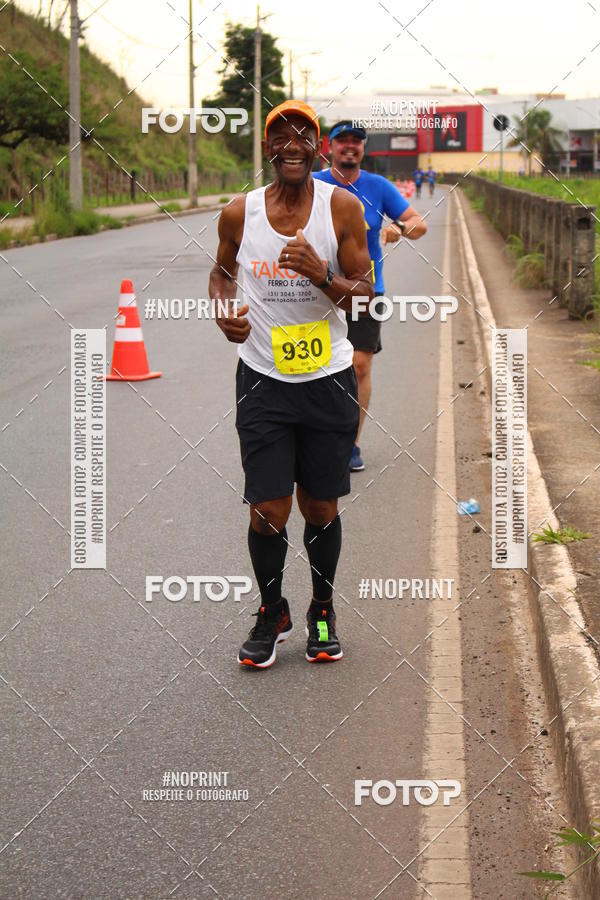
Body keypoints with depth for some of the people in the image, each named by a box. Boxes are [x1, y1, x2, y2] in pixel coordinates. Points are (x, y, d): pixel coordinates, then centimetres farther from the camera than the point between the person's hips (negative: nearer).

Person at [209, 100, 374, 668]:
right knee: (268, 511, -2)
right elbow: (223, 271, 17)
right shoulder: (239, 214, -2)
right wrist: (224, 313, -4)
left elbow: (365, 294, -5)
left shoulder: (341, 208, -6)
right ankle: (272, 614, 22)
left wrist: (321, 273, -23)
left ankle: (322, 611, 32)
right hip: (263, 381, 0)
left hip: (329, 381, 0)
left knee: (320, 509, 9)